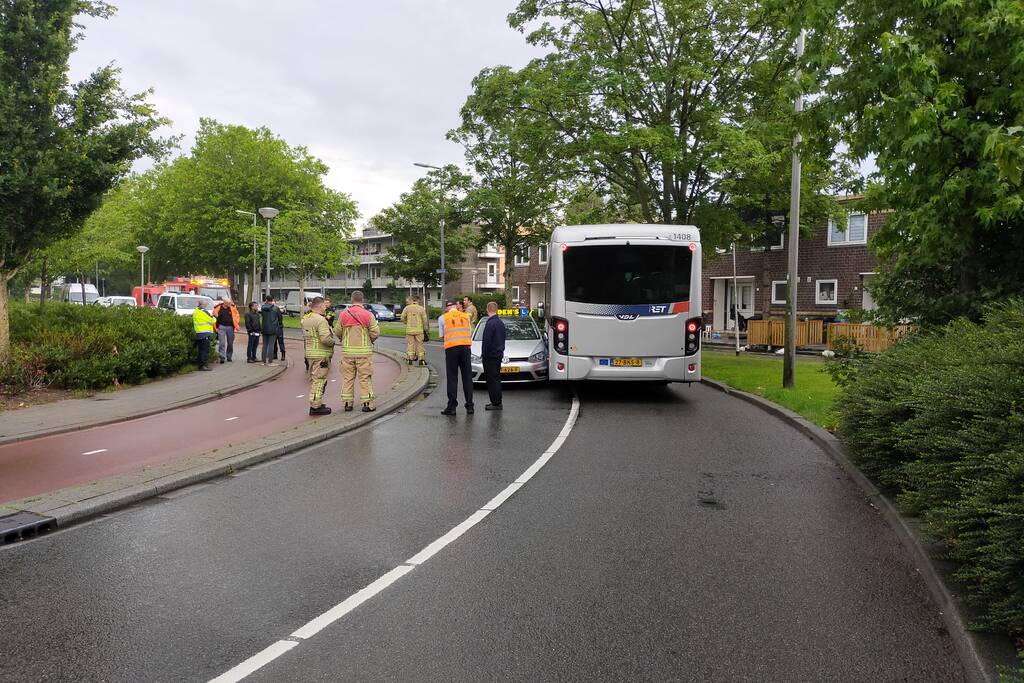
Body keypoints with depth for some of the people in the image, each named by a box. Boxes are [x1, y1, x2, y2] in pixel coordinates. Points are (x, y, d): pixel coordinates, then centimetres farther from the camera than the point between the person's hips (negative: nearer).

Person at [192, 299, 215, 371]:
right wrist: (213, 317, 16)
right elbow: (212, 320, -5)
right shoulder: (204, 312, -11)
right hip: (205, 333, -8)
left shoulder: (195, 312, 14)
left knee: (201, 350, 13)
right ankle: (203, 365, -11)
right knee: (205, 350, -7)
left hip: (198, 333, 8)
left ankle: (200, 365, 17)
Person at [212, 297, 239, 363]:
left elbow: (236, 315, 12)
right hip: (221, 327, -2)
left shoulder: (232, 307, 1)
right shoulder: (218, 308, -4)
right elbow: (214, 317, 6)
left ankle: (229, 357, 23)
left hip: (230, 327, 2)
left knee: (230, 343, 9)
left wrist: (236, 325, 5)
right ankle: (222, 357, -9)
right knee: (222, 343, -9)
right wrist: (216, 327, 1)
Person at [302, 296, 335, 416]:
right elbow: (325, 338, -26)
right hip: (321, 354, -9)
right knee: (319, 380, -3)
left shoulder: (305, 319, 11)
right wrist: (332, 342, -8)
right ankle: (316, 407, -1)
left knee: (313, 379, 18)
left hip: (309, 353, 9)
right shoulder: (320, 320, -19)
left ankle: (314, 403, 27)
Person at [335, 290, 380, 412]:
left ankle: (347, 402, 14)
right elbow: (375, 332, -7)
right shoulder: (368, 315, -8)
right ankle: (368, 403, 4)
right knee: (365, 377, 3)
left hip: (347, 350, 2)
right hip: (364, 351, -2)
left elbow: (337, 332, 4)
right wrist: (370, 341, 13)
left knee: (347, 377, 11)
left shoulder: (343, 314, -1)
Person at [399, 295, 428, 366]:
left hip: (409, 330, 1)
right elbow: (425, 320, -2)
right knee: (420, 344, 6)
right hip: (419, 330, 0)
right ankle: (421, 359, 8)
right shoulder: (421, 308, -3)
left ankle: (410, 359, 5)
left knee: (410, 344, 7)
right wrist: (425, 329, 9)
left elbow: (402, 318, -1)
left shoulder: (407, 308, -2)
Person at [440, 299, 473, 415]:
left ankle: (452, 407, 2)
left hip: (451, 347, -2)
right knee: (467, 377, 7)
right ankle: (469, 406, 8)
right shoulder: (466, 316, 12)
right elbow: (469, 333, 15)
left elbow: (442, 335, 8)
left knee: (452, 378, 3)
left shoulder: (443, 318, 5)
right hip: (465, 346, 2)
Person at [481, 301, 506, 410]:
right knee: (496, 379, 15)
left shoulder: (490, 323, -17)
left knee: (492, 380, -5)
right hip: (499, 354, 9)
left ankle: (496, 403, -4)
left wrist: (483, 354, -10)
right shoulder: (501, 322, 11)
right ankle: (497, 402, 22)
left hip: (490, 356, -9)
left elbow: (486, 341, -18)